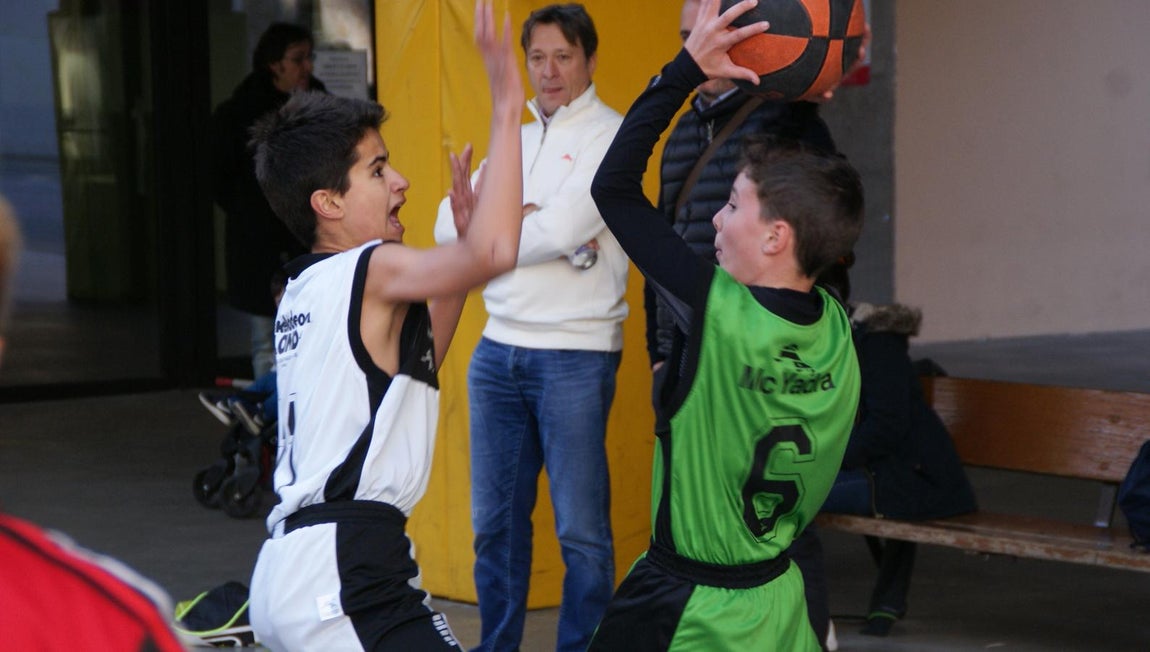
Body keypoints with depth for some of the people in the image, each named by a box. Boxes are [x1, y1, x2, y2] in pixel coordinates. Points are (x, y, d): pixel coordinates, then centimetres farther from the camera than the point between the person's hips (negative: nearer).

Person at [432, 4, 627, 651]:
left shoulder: (610, 135, -5)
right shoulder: (515, 141, 16)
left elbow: (562, 230, -17)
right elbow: (449, 225, 5)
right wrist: (523, 217, -10)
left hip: (576, 354, -6)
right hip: (499, 350, 7)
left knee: (581, 529, -2)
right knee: (496, 521, 12)